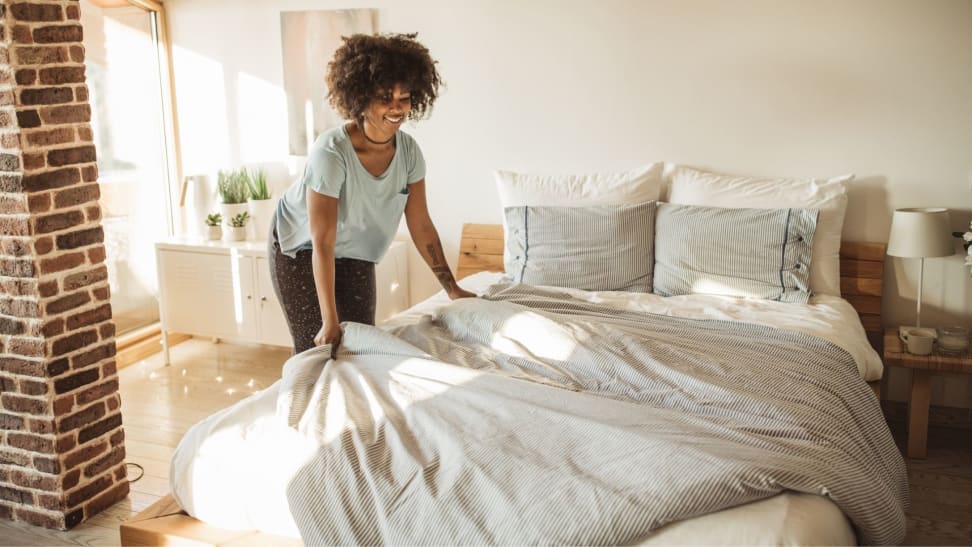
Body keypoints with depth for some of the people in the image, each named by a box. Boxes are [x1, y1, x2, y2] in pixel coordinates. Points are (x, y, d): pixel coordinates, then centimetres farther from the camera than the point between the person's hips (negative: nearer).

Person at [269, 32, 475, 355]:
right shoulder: (331, 153, -34)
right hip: (300, 248, -5)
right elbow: (322, 245, -32)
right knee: (317, 348, -3)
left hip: (354, 253, 5)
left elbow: (421, 226, -8)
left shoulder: (409, 151, -17)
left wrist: (452, 288, -7)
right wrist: (330, 322, -32)